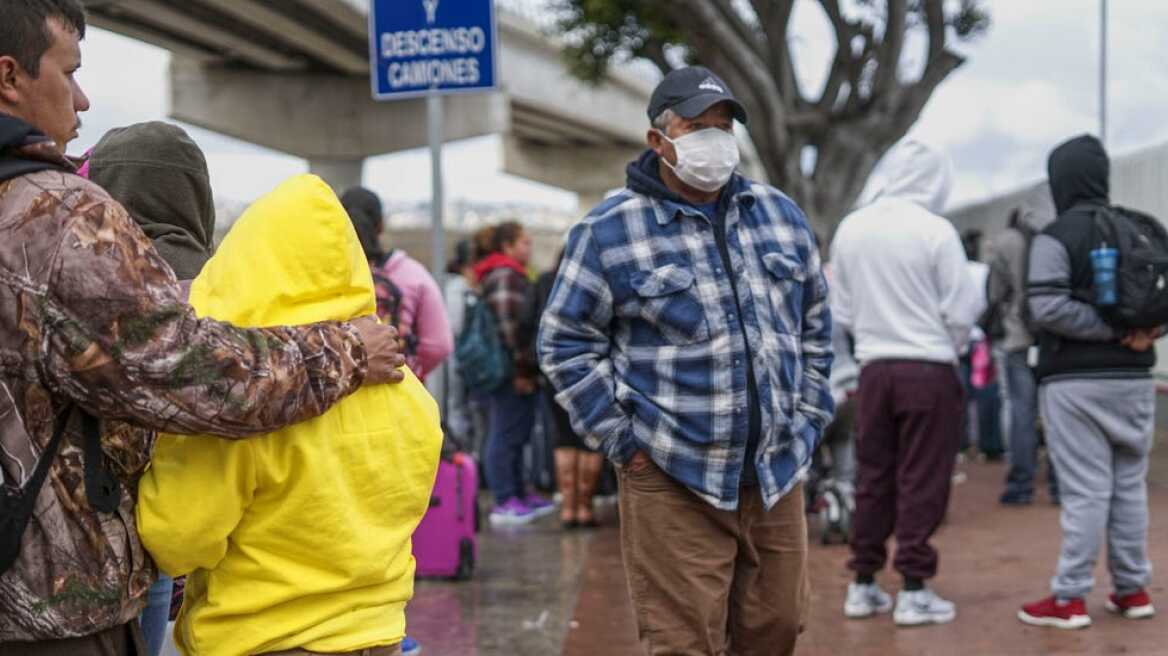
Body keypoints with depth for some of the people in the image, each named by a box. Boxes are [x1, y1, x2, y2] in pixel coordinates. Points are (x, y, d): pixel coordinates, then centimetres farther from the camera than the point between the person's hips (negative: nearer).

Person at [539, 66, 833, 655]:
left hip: (777, 476, 5)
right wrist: (622, 440, -7)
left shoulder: (780, 215, 11)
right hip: (673, 481, -5)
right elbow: (565, 343, -2)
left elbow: (815, 326, 20)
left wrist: (807, 422, 12)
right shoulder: (610, 231, -5)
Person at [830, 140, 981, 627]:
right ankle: (913, 590, 4)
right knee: (922, 482, 2)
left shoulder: (850, 229, 3)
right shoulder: (936, 231, -11)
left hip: (874, 367, 5)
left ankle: (863, 585, 18)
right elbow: (961, 311, -7)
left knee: (873, 478, 13)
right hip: (929, 369, -4)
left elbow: (841, 311, 8)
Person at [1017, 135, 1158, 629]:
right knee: (1130, 485, 13)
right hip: (1133, 378, 6)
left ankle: (1069, 598, -2)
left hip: (1076, 382, -5)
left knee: (1085, 491, -5)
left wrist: (1109, 328, -14)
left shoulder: (1056, 237, -8)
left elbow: (1048, 307, -19)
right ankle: (1132, 590, 19)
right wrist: (1144, 330, -3)